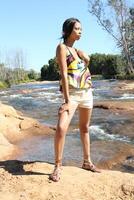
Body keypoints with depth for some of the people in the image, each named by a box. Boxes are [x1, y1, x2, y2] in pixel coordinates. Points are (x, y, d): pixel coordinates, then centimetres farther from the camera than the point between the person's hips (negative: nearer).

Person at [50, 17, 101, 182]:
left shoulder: (77, 49, 16)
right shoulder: (62, 47, -7)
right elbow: (64, 74, -16)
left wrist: (82, 55, -7)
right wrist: (67, 100, -22)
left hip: (87, 92, 7)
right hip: (72, 94, -7)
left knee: (84, 128, 13)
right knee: (61, 128, -22)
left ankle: (87, 162, 25)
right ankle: (58, 166, -8)